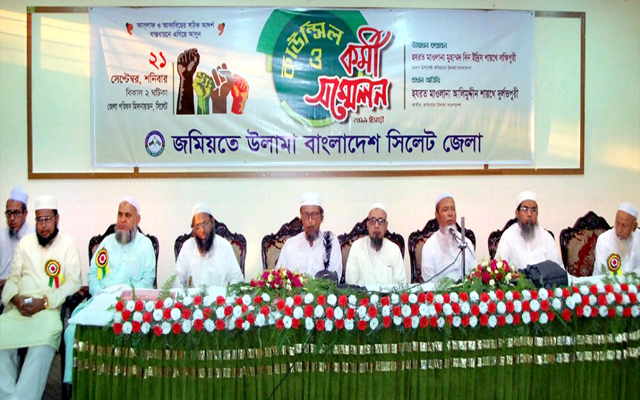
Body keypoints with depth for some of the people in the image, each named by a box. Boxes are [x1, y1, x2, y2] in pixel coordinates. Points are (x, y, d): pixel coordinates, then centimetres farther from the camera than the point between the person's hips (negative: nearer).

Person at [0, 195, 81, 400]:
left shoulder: (68, 243, 7)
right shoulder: (26, 241, 19)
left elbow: (73, 282, -1)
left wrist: (44, 302, -14)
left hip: (50, 307, -4)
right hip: (19, 307, 4)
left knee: (45, 338, -35)